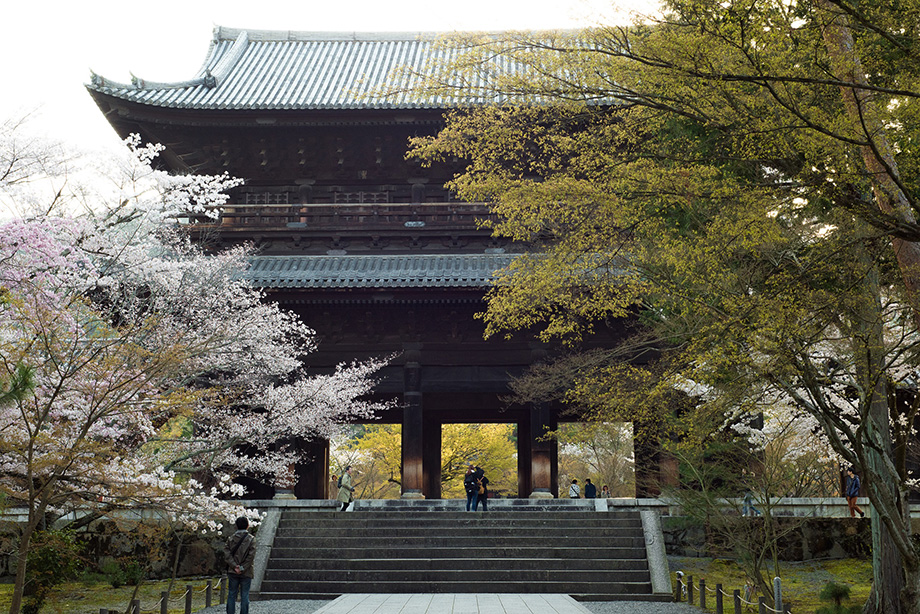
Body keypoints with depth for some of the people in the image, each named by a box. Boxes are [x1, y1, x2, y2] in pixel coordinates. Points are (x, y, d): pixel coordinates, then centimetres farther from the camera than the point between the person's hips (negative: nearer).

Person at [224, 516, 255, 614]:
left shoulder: (230, 539, 2)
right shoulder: (251, 539, -5)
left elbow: (227, 554, -5)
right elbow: (251, 556, -11)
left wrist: (235, 566, -9)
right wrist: (243, 568, -8)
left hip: (233, 572, 2)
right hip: (246, 573, -2)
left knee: (231, 595, 8)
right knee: (244, 597, 4)